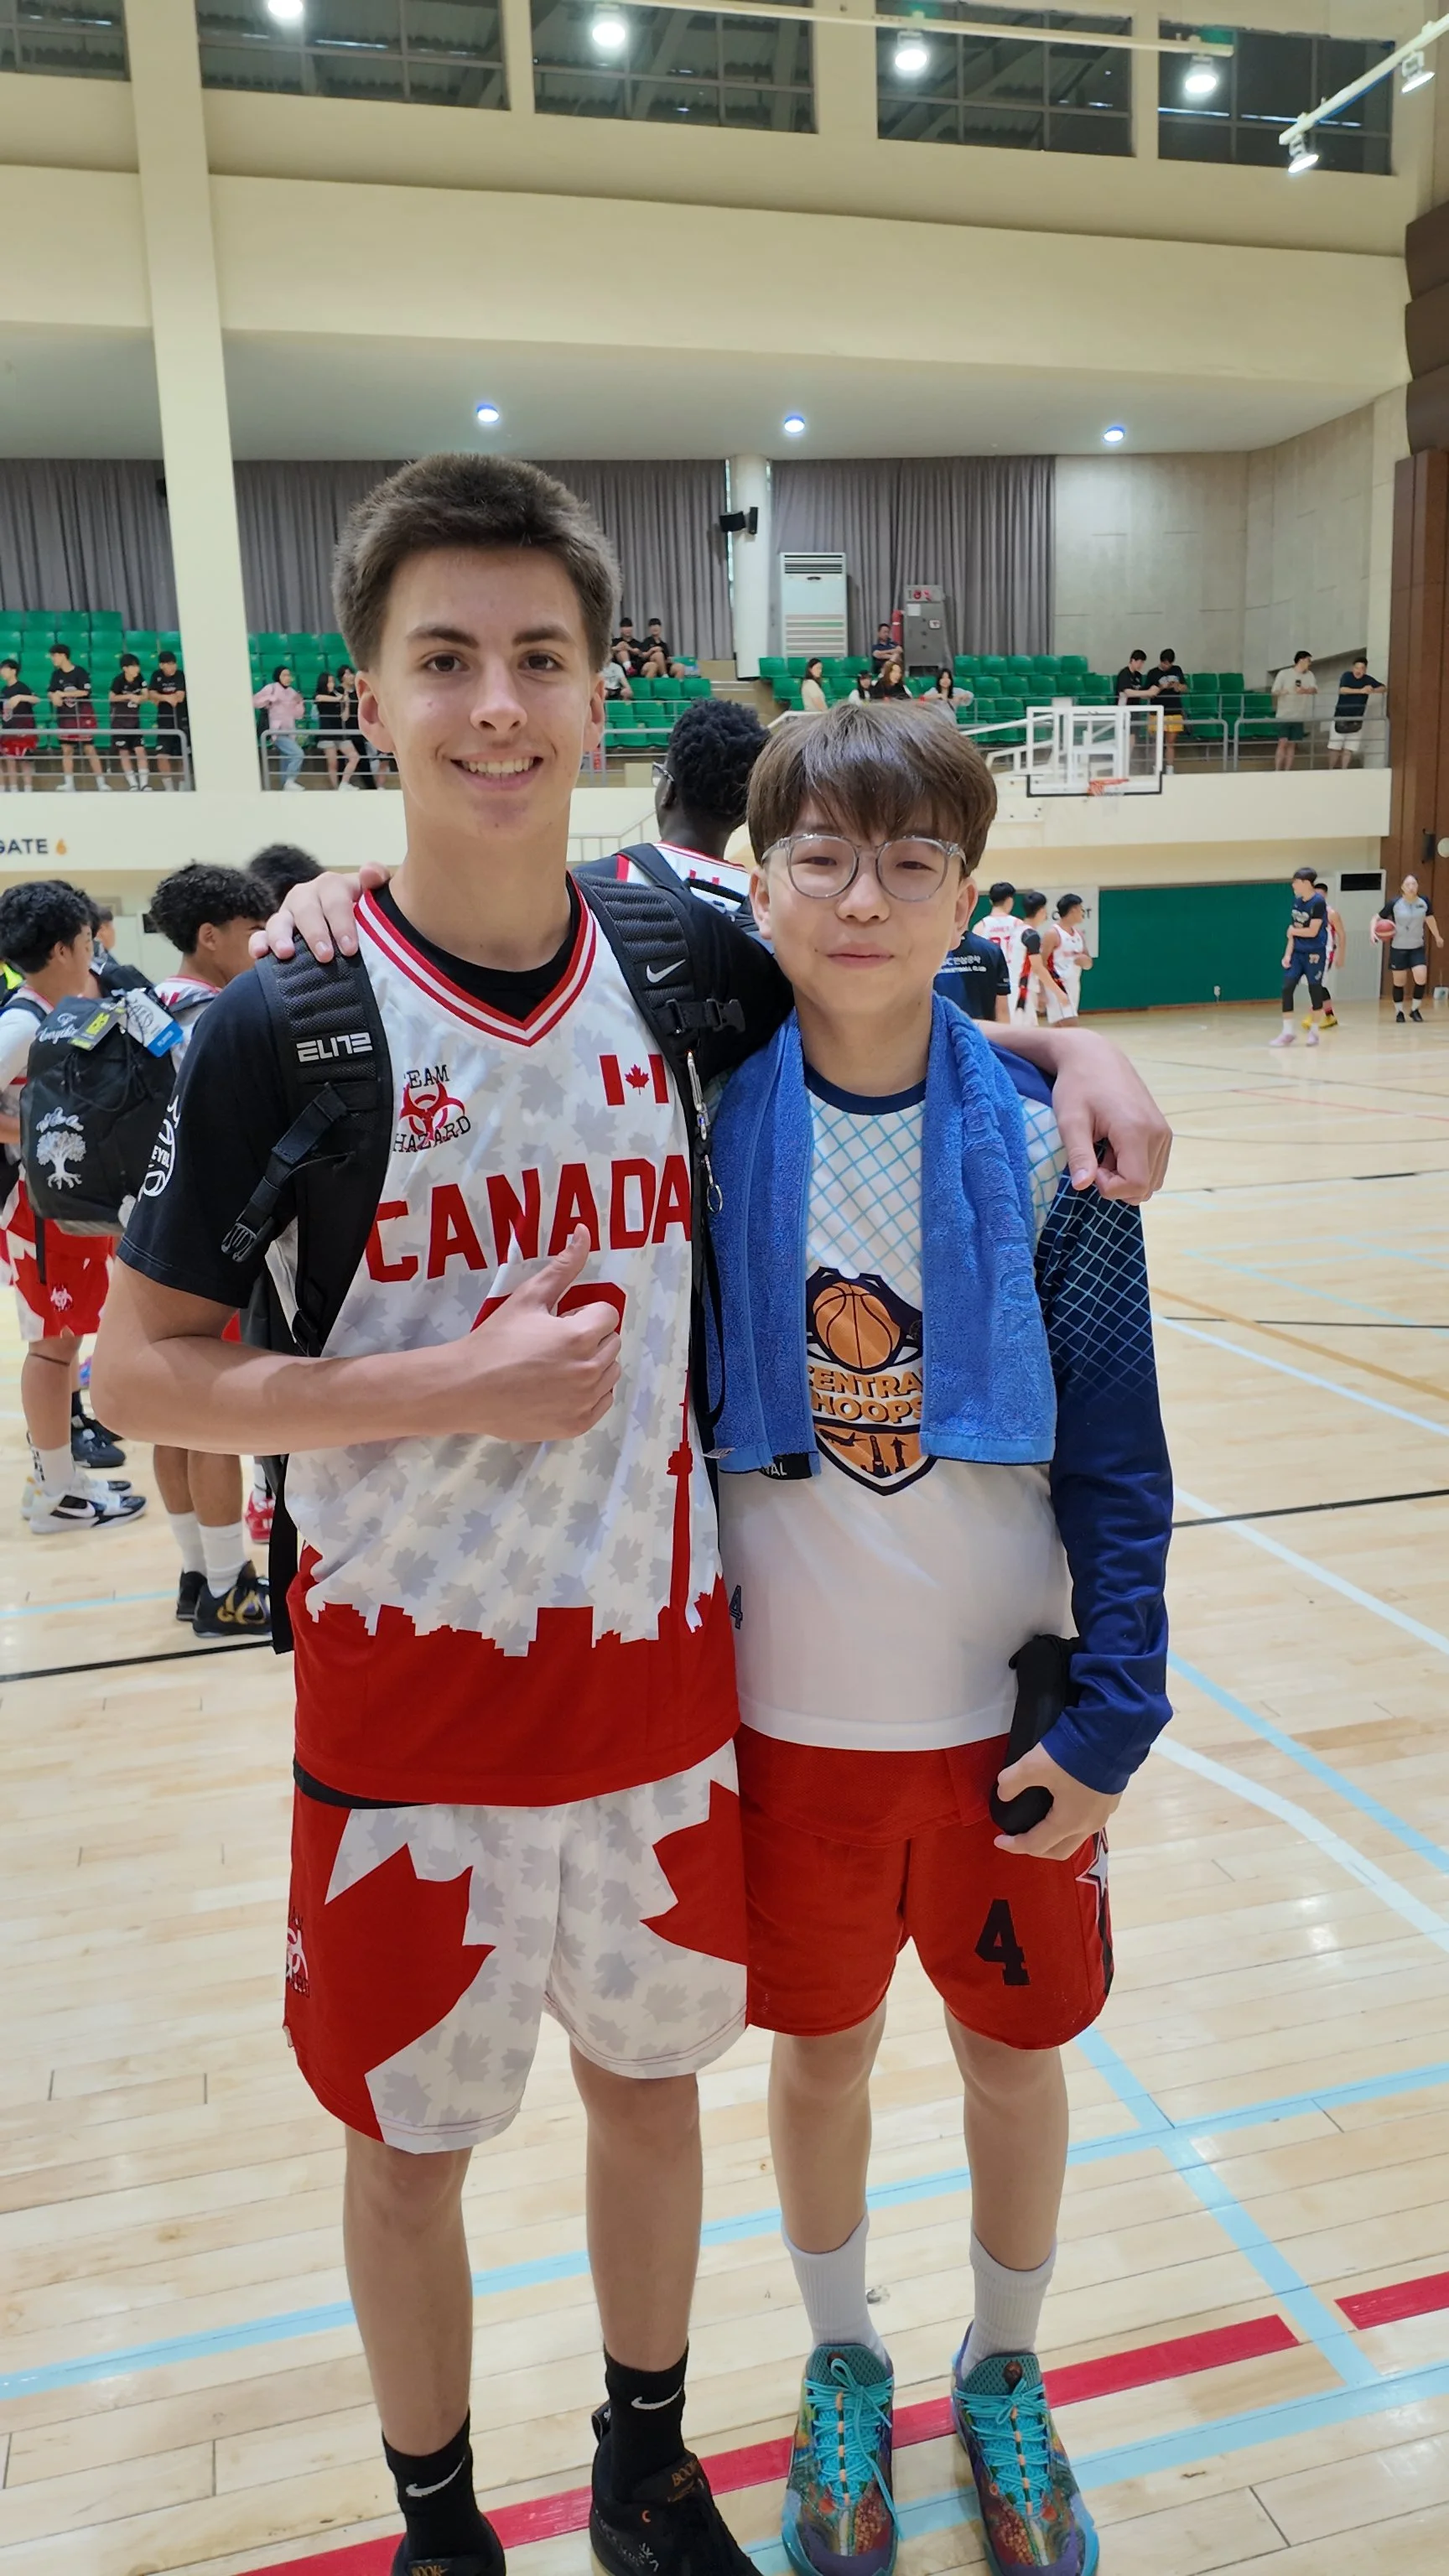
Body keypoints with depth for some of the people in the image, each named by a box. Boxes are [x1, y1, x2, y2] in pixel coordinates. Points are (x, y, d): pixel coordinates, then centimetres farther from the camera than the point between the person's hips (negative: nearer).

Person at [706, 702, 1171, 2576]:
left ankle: (1002, 2374, 46)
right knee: (821, 2052, 18)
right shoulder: (707, 1121, -9)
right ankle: (842, 2370, 46)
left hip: (1007, 1712, 0)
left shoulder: (1043, 1136, -10)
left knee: (1014, 2053, 17)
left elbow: (1117, 1456, -7)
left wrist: (1107, 1718, -8)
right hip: (788, 1714, 0)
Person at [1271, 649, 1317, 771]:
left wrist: (1305, 690, -32)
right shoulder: (1284, 674, -5)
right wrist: (1282, 692, -30)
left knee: (1292, 745, 6)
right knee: (1283, 743, -14)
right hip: (1284, 715, -5)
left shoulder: (1309, 675, 6)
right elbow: (1275, 692, -7)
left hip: (1299, 717, 5)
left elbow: (1315, 690, -10)